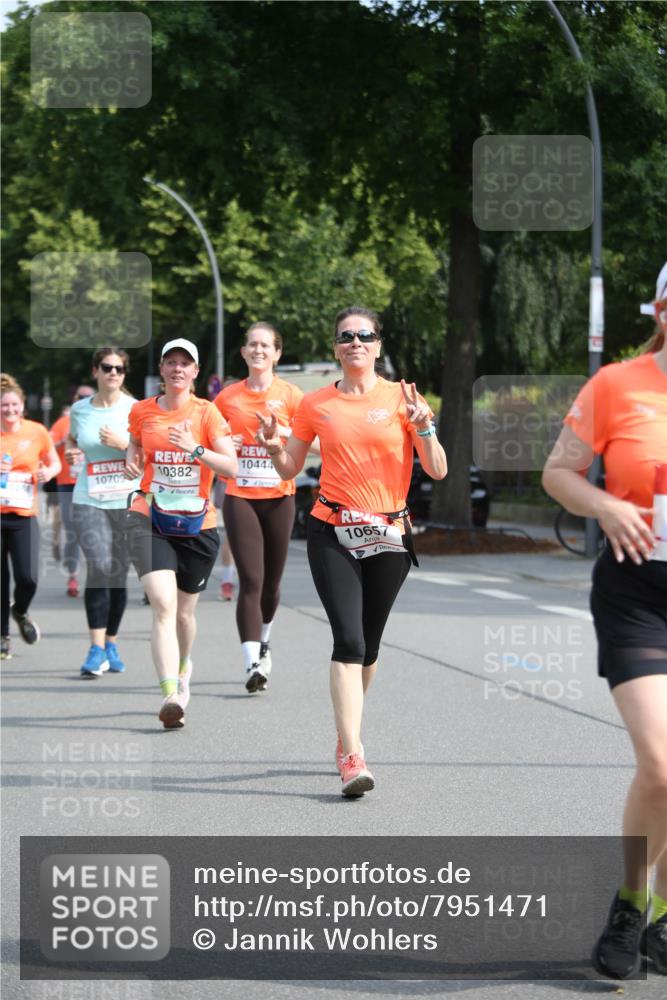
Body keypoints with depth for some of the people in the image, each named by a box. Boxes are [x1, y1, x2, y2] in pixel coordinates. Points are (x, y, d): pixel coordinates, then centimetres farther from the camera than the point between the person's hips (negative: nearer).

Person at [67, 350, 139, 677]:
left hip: (128, 502, 0)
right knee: (98, 567, -16)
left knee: (118, 573, 6)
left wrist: (124, 444, -16)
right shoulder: (80, 410, 6)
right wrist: (70, 452, 3)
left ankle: (111, 642, 23)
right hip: (89, 501, 0)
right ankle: (97, 648, -17)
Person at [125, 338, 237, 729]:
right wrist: (133, 459, 1)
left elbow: (232, 468, -10)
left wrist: (195, 449, -25)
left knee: (185, 610, 14)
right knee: (163, 605, -20)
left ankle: (183, 667, 46)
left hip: (198, 524, 0)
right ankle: (171, 696, -28)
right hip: (150, 520, 0)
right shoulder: (142, 411, 3)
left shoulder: (206, 412, -3)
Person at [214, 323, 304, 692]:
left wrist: (284, 432, -21)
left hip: (278, 498, 0)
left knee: (271, 581, 11)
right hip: (239, 498, 0)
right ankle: (252, 665, -18)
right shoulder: (227, 398, 6)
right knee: (251, 580, -13)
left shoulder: (291, 396, 2)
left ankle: (263, 642, 39)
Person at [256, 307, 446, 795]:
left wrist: (423, 427, -18)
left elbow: (438, 471, -3)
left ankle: (347, 735, 33)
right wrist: (275, 447, -7)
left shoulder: (401, 398, 1)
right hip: (333, 534, -1)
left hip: (389, 535, 1)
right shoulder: (316, 404, 5)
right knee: (349, 641, -15)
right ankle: (352, 757, -19)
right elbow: (290, 469, 13)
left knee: (368, 645, 10)